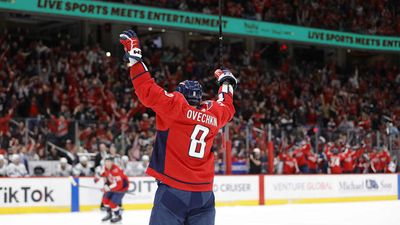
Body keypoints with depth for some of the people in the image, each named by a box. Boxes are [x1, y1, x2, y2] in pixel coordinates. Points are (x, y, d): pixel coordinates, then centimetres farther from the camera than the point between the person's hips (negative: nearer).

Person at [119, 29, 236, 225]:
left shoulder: (175, 106, -3)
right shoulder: (215, 113, 11)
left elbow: (148, 92, -11)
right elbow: (228, 108, 34)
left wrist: (134, 56, -6)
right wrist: (226, 82, 51)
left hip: (173, 190, -5)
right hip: (204, 193, 5)